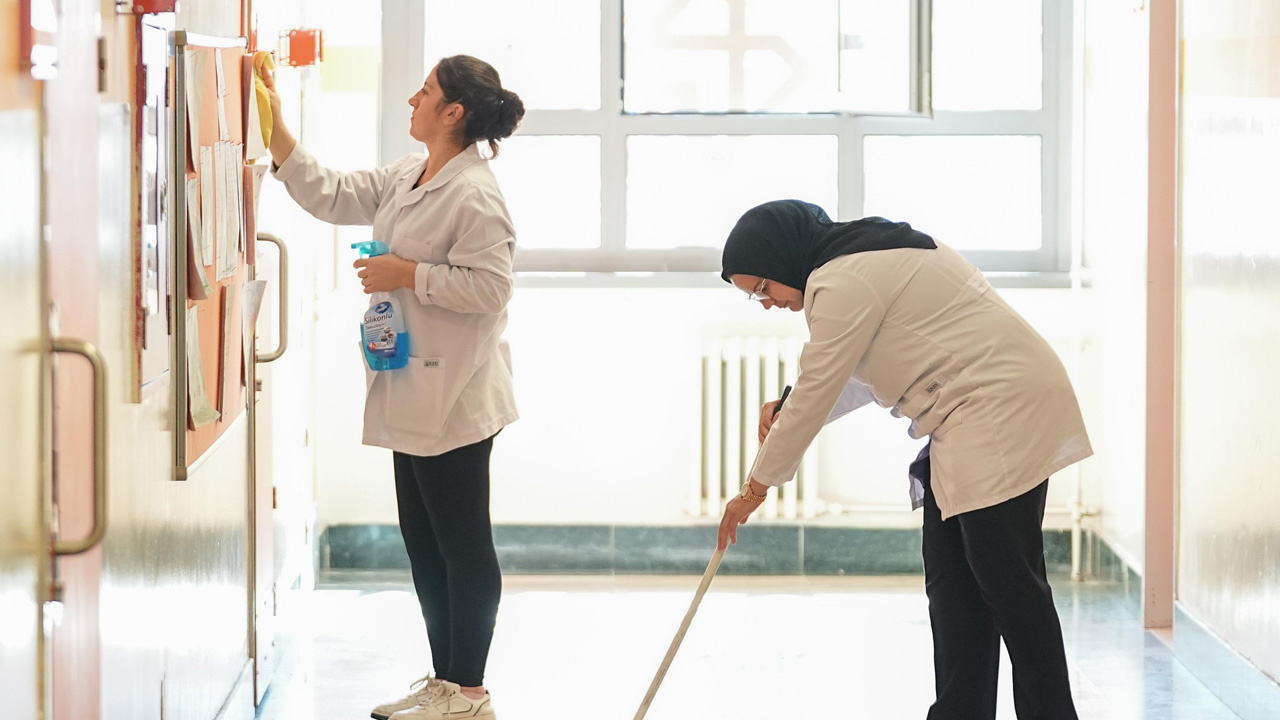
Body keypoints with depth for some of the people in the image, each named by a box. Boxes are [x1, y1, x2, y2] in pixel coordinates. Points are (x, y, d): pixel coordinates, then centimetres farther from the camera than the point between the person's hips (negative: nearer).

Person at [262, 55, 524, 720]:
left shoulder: (473, 193, -17)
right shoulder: (408, 177, 12)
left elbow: (488, 286, -23)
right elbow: (330, 196, 16)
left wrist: (407, 274, -18)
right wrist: (275, 130, 11)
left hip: (451, 399, -10)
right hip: (414, 394, 10)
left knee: (461, 543, -1)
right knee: (424, 542, 15)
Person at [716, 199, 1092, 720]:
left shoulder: (843, 284, -15)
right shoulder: (868, 256, 17)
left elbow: (816, 393, -11)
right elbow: (858, 378, 26)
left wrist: (757, 487, -1)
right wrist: (789, 413, 11)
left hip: (1004, 410, -11)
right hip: (970, 422, 11)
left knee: (1008, 580, -8)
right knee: (950, 582, 8)